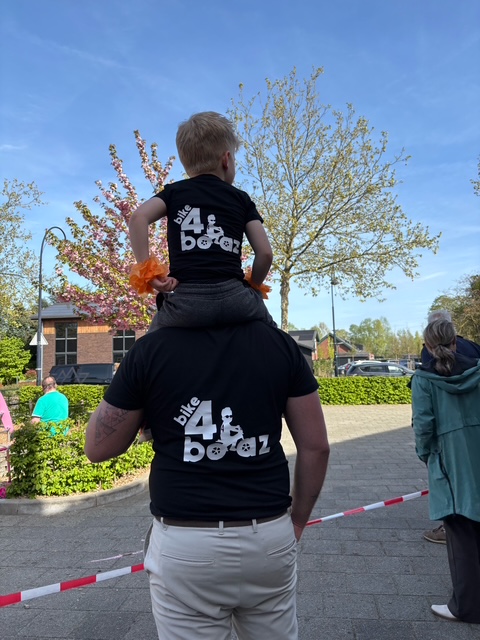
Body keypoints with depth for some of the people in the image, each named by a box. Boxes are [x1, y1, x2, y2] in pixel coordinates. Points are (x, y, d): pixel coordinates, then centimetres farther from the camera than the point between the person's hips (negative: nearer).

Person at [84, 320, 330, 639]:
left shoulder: (151, 349, -10)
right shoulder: (280, 343, -3)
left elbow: (98, 448, 1)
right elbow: (315, 446, 1)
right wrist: (298, 519, 14)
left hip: (185, 543, -2)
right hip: (270, 536, 3)